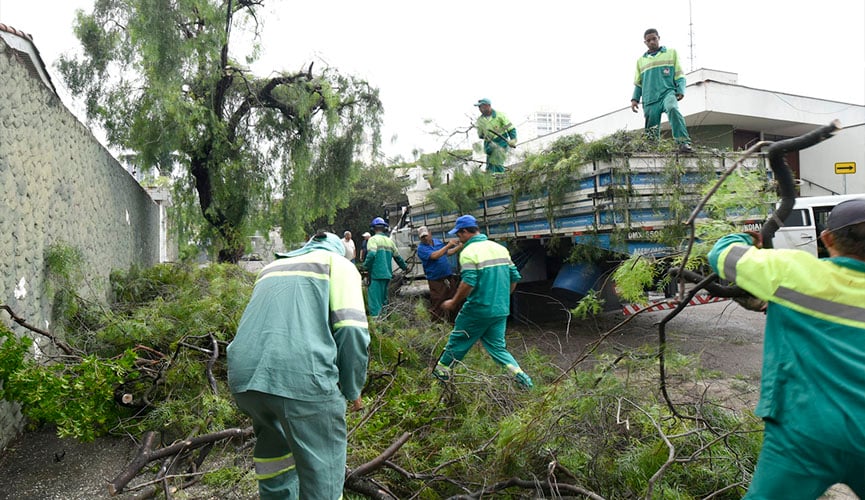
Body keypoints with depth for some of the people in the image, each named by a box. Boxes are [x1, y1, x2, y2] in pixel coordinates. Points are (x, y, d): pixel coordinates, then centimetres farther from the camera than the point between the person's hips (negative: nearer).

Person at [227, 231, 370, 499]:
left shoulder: (271, 267, 30)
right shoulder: (339, 263, 13)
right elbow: (352, 330, -2)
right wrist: (352, 390, 9)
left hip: (243, 376, 6)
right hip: (301, 377, -6)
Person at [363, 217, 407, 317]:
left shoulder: (373, 239, -5)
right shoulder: (390, 241, 13)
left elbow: (371, 254, -22)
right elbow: (397, 256, 19)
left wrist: (365, 267, -13)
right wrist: (404, 267, 33)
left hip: (376, 274, -6)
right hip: (387, 274, 6)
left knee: (374, 300, -6)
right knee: (383, 299, 17)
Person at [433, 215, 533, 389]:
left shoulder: (469, 252, -12)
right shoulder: (500, 248, 9)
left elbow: (468, 283, -22)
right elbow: (515, 277, 11)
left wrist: (453, 302, -9)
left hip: (477, 310, -6)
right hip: (501, 311, 6)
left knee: (457, 341, 12)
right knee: (497, 346, 15)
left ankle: (441, 371, 26)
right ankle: (520, 376, 1)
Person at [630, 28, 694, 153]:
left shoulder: (671, 53, 16)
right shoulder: (641, 60, 23)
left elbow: (679, 75, 11)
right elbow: (638, 83, 26)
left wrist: (680, 90, -5)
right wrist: (635, 98, 11)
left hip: (668, 92, -3)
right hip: (649, 100, 3)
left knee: (673, 109, -35)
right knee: (651, 131, -4)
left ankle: (684, 143, -42)